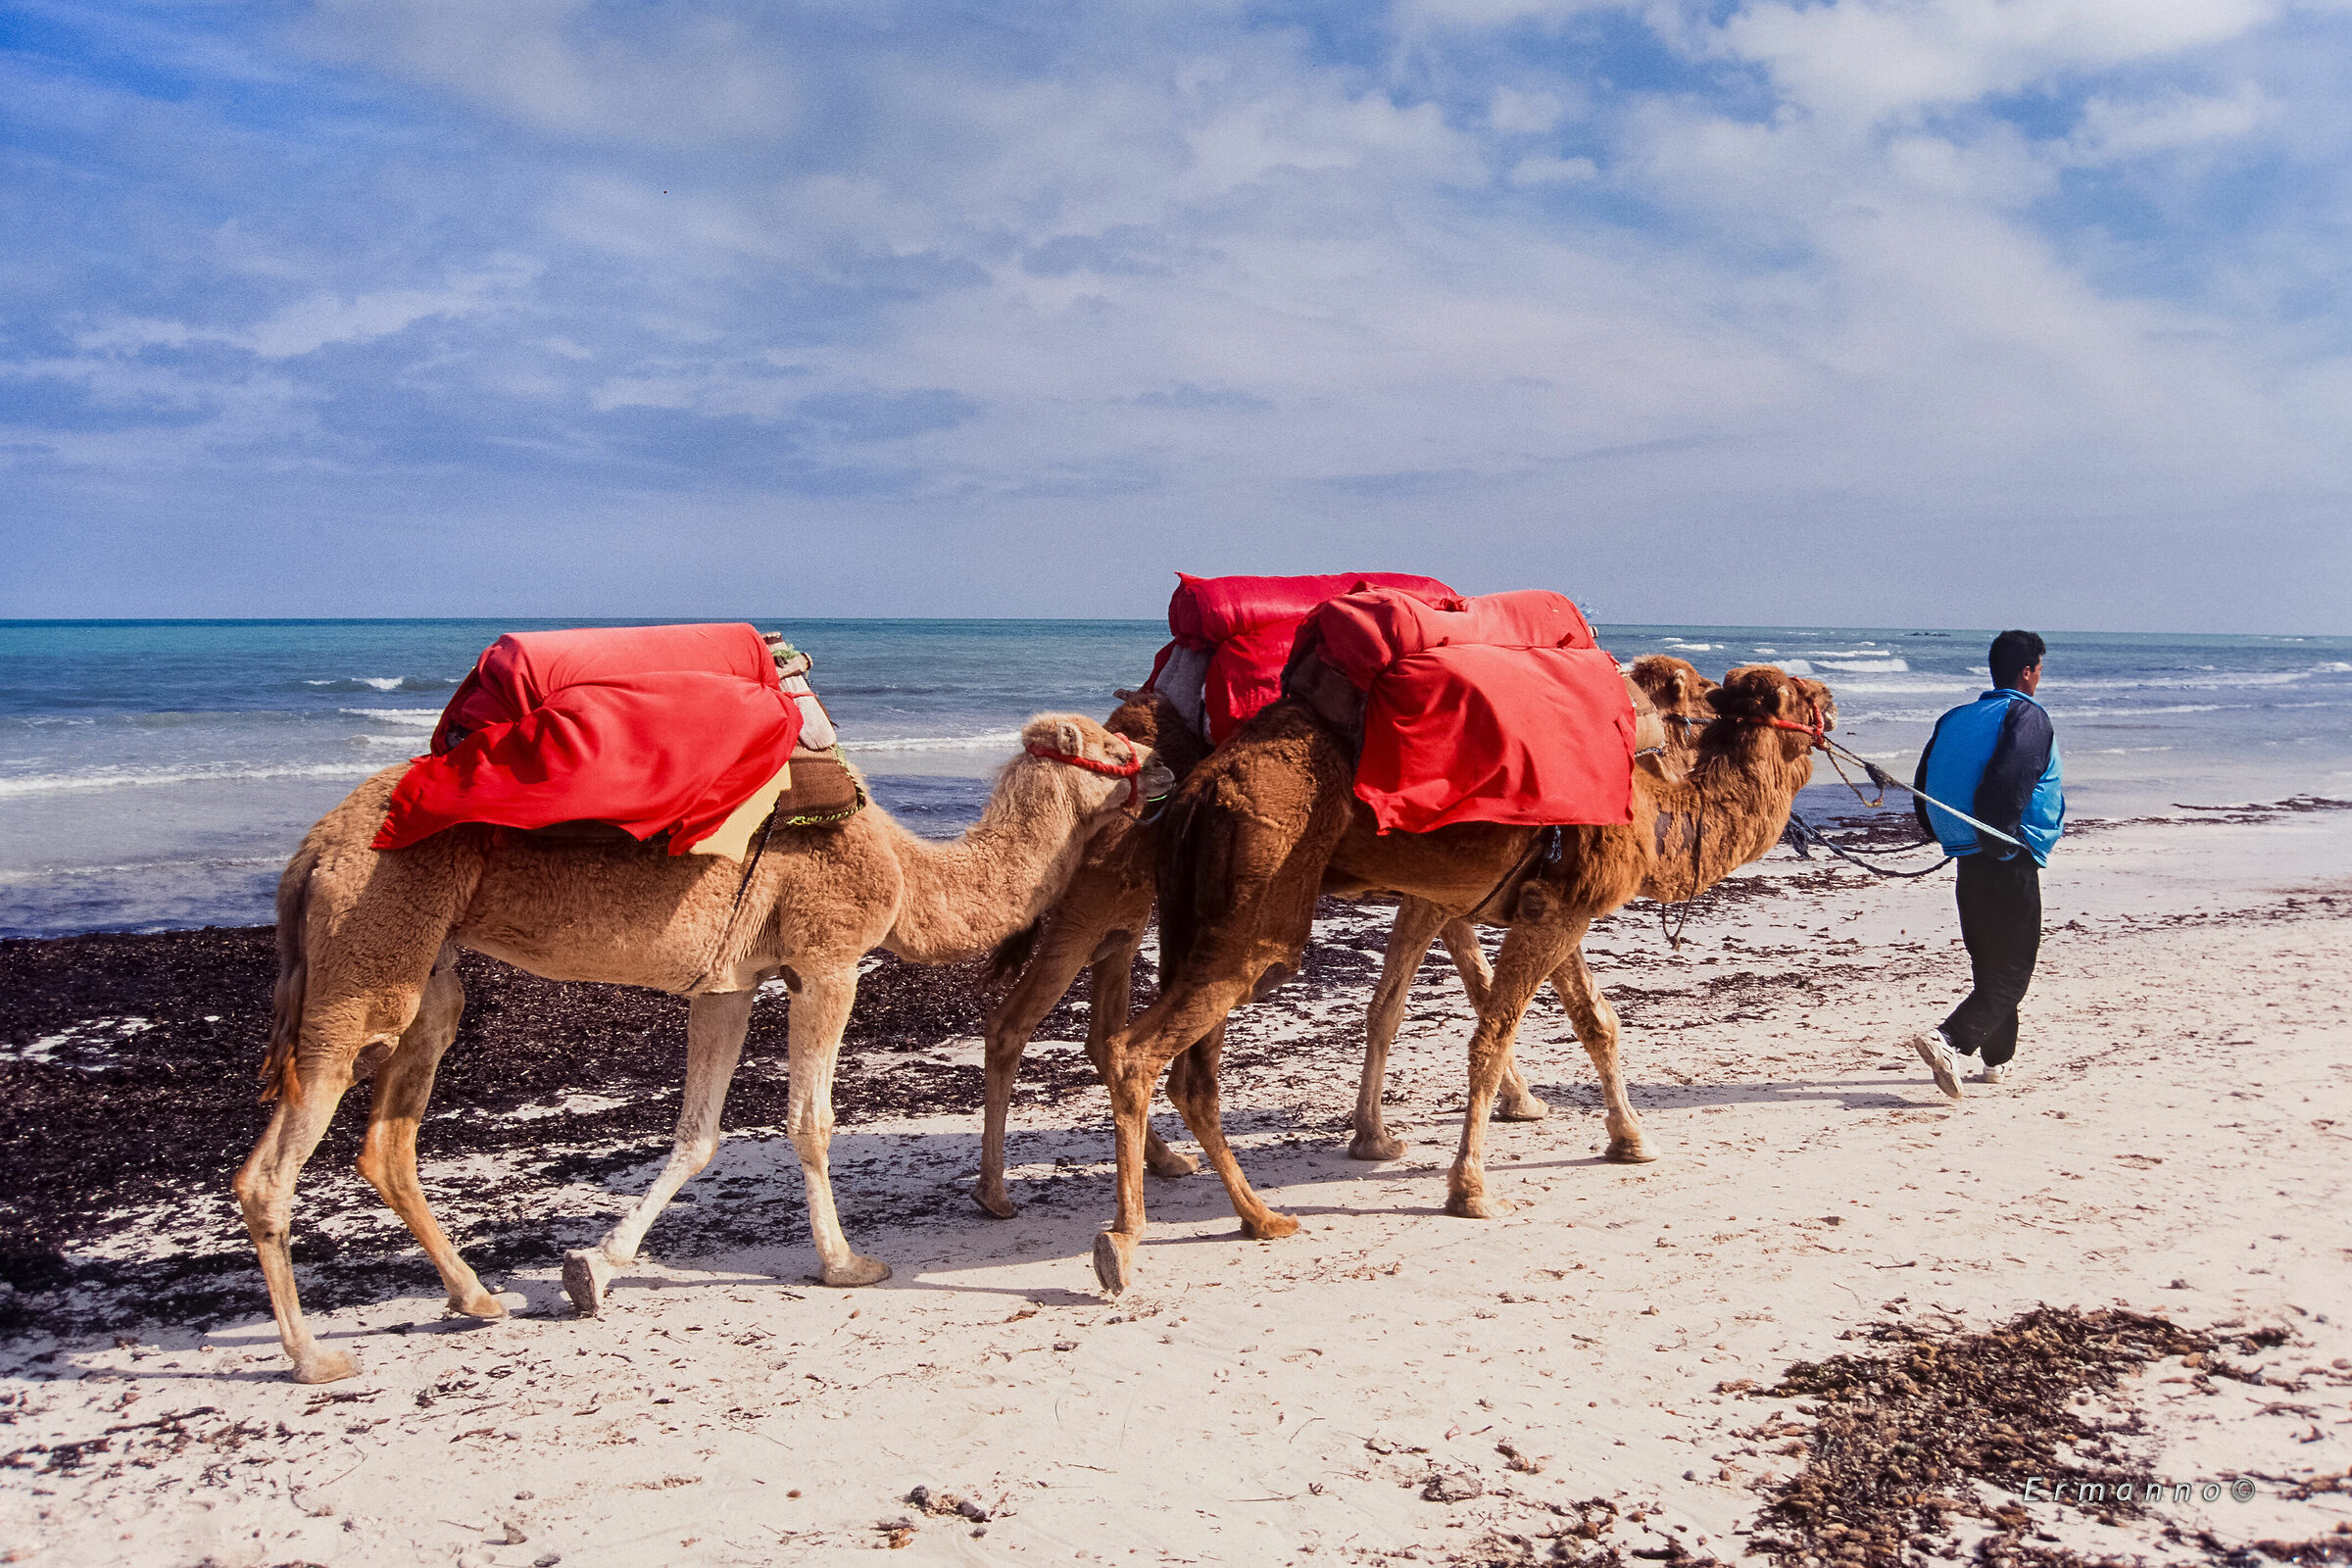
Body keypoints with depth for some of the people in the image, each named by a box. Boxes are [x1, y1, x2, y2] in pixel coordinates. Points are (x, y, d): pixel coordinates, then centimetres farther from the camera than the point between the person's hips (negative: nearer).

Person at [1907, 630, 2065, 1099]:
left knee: (1989, 964, 20)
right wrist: (2000, 842, -14)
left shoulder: (1954, 719, 11)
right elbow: (2006, 786, -24)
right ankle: (1949, 1039, -24)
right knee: (2011, 972, -4)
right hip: (2010, 864, -7)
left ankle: (1997, 1059, 28)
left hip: (1966, 861, 7)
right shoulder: (2027, 717, -9)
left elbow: (1923, 786, 8)